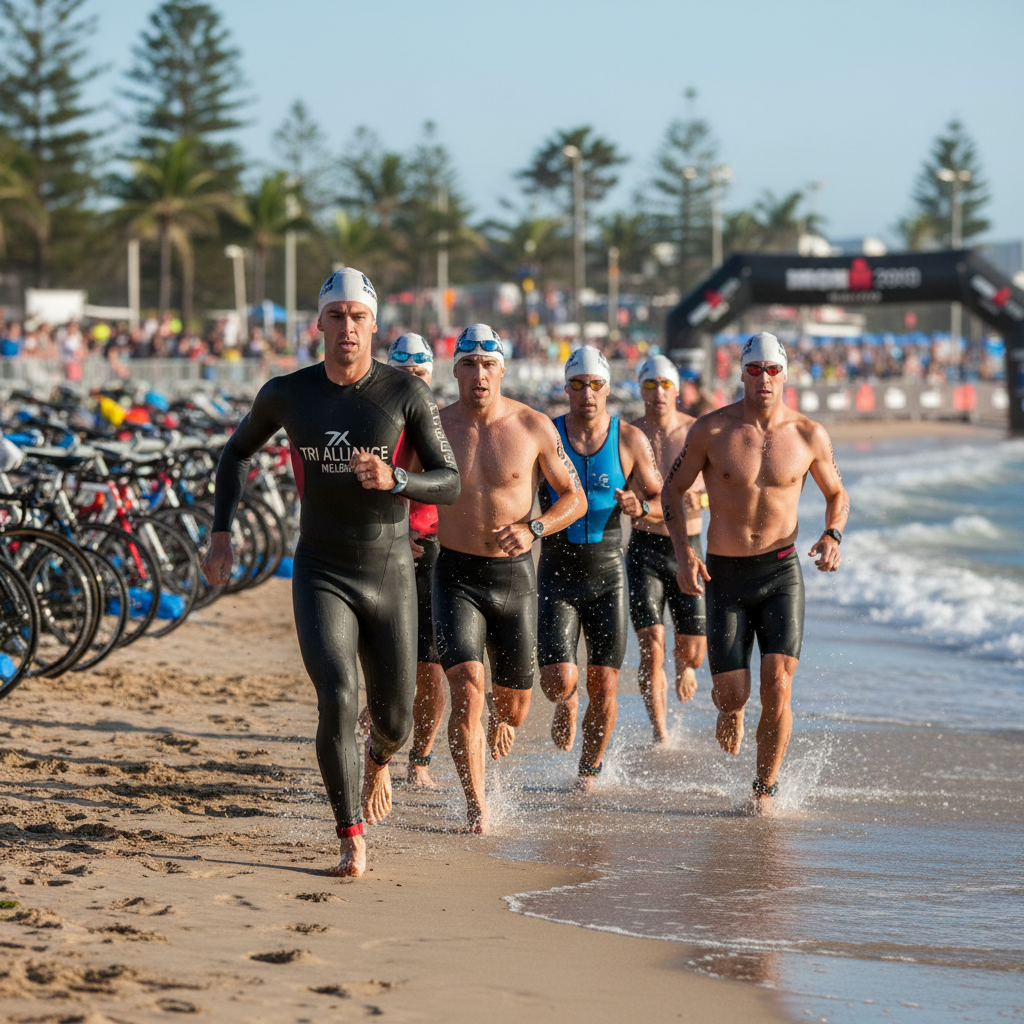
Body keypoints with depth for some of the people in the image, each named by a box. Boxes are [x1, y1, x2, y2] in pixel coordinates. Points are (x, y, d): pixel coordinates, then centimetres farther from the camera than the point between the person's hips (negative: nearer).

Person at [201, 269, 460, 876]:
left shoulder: (407, 393, -8)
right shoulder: (287, 394, -2)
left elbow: (451, 484, -9)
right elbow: (239, 450, 17)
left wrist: (393, 479, -29)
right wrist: (222, 533, 10)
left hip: (391, 579, 0)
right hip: (321, 577, 0)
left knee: (395, 721, 8)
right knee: (338, 700, -22)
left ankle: (378, 761, 48)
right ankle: (352, 840, -8)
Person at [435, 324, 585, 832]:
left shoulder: (535, 427, -6)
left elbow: (575, 499, 0)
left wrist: (531, 529, -17)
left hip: (514, 577, 1)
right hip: (456, 576, -1)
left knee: (513, 706, 11)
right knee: (467, 690, -20)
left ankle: (498, 726, 51)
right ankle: (476, 809, -11)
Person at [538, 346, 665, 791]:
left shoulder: (630, 441, -3)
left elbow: (662, 501, 4)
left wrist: (641, 507, -19)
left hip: (607, 575, 1)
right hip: (557, 575, -1)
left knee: (603, 686, 0)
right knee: (559, 680, -13)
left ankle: (590, 768, 22)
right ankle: (566, 703, 26)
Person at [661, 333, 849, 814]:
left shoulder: (809, 435, -2)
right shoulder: (711, 430, -6)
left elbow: (837, 494, 14)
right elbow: (672, 489, 5)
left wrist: (832, 536, -7)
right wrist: (683, 550, -9)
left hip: (781, 573, 0)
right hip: (724, 575, 0)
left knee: (776, 688, -13)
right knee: (732, 695, -1)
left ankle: (766, 787, 6)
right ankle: (730, 709, 38)